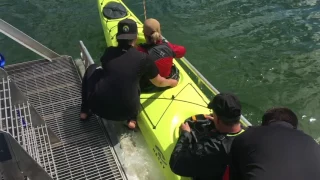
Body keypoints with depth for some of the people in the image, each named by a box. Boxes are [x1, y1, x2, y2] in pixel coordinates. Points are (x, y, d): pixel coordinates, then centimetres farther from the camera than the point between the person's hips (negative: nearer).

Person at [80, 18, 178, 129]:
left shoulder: (109, 52, 1)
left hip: (98, 107, 1)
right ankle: (132, 120, 16)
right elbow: (159, 83, 7)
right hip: (125, 112, 0)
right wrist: (171, 82, 29)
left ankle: (84, 112, 26)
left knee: (92, 69, 24)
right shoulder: (142, 58, -7)